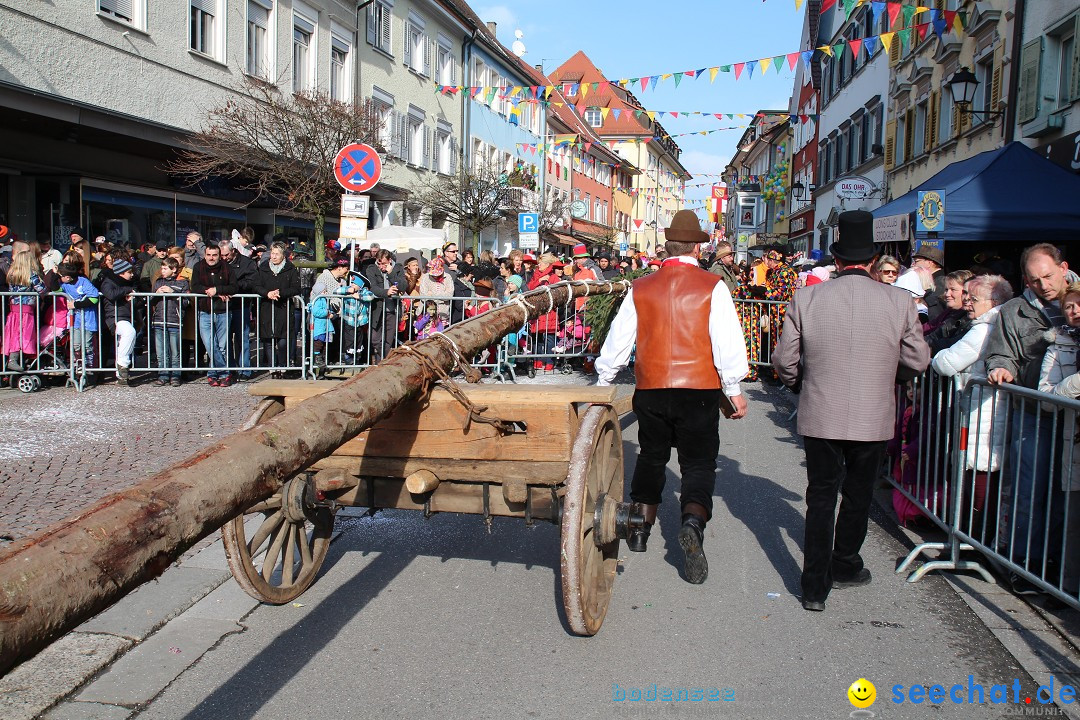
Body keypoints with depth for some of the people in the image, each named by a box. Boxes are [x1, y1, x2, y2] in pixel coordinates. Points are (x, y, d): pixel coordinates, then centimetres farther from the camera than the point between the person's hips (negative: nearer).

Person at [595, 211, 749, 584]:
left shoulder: (640, 288, 4)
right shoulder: (712, 287, -4)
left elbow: (617, 340, 8)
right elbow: (727, 343, -7)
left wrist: (603, 382, 20)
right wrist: (734, 390, 0)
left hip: (651, 389, 3)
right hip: (699, 389, -3)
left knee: (651, 456, 20)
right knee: (699, 462, 6)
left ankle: (641, 528, 31)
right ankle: (692, 523, -19)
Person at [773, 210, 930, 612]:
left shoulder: (805, 299, -9)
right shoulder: (899, 303, -8)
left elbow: (784, 363, -4)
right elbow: (918, 362, 2)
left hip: (820, 417, 0)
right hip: (873, 419, 1)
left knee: (821, 496, 11)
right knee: (858, 495, 20)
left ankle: (816, 586, 12)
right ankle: (844, 566, 39)